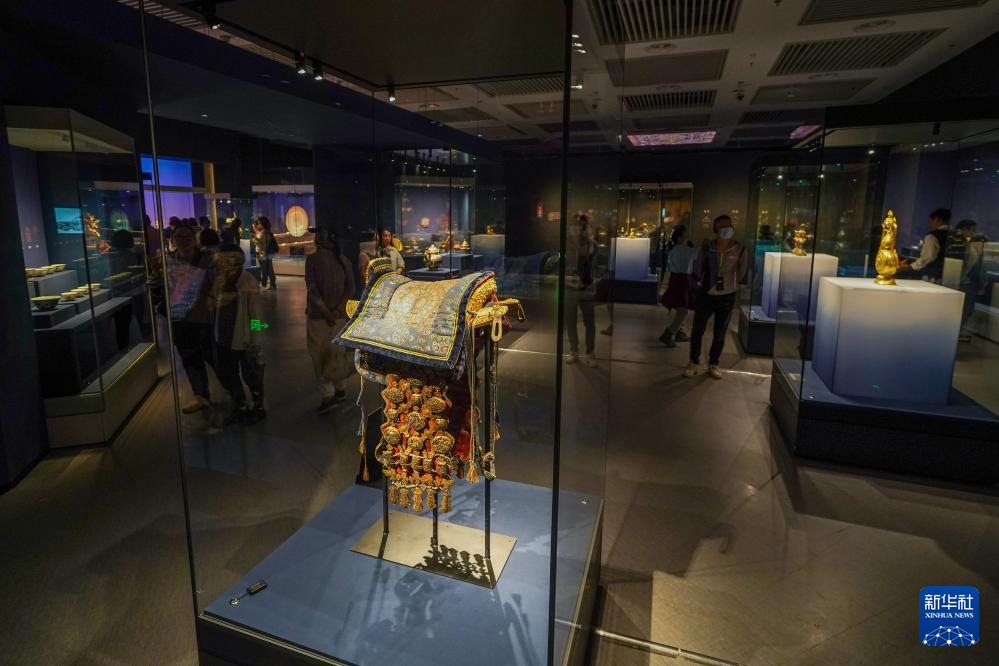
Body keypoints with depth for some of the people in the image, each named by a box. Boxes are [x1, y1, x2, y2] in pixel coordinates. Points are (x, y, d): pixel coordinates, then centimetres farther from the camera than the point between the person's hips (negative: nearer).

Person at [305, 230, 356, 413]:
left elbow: (312, 288, -17)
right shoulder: (343, 260, 3)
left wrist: (326, 312, -16)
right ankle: (339, 389, 27)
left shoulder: (312, 259, -8)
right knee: (336, 351, 18)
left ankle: (327, 395, 1)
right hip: (340, 314, 4)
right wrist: (336, 310, -10)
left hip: (318, 314, -4)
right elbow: (350, 288, -4)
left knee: (320, 355, 5)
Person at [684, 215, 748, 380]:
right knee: (697, 330, 6)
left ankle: (713, 365, 25)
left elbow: (742, 273, 4)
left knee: (719, 335, 10)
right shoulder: (706, 246, -9)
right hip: (705, 295, 0)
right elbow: (698, 269, 2)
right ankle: (694, 363, 21)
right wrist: (704, 283, 1)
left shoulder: (740, 250, -9)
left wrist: (731, 284, 8)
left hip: (727, 297, 0)